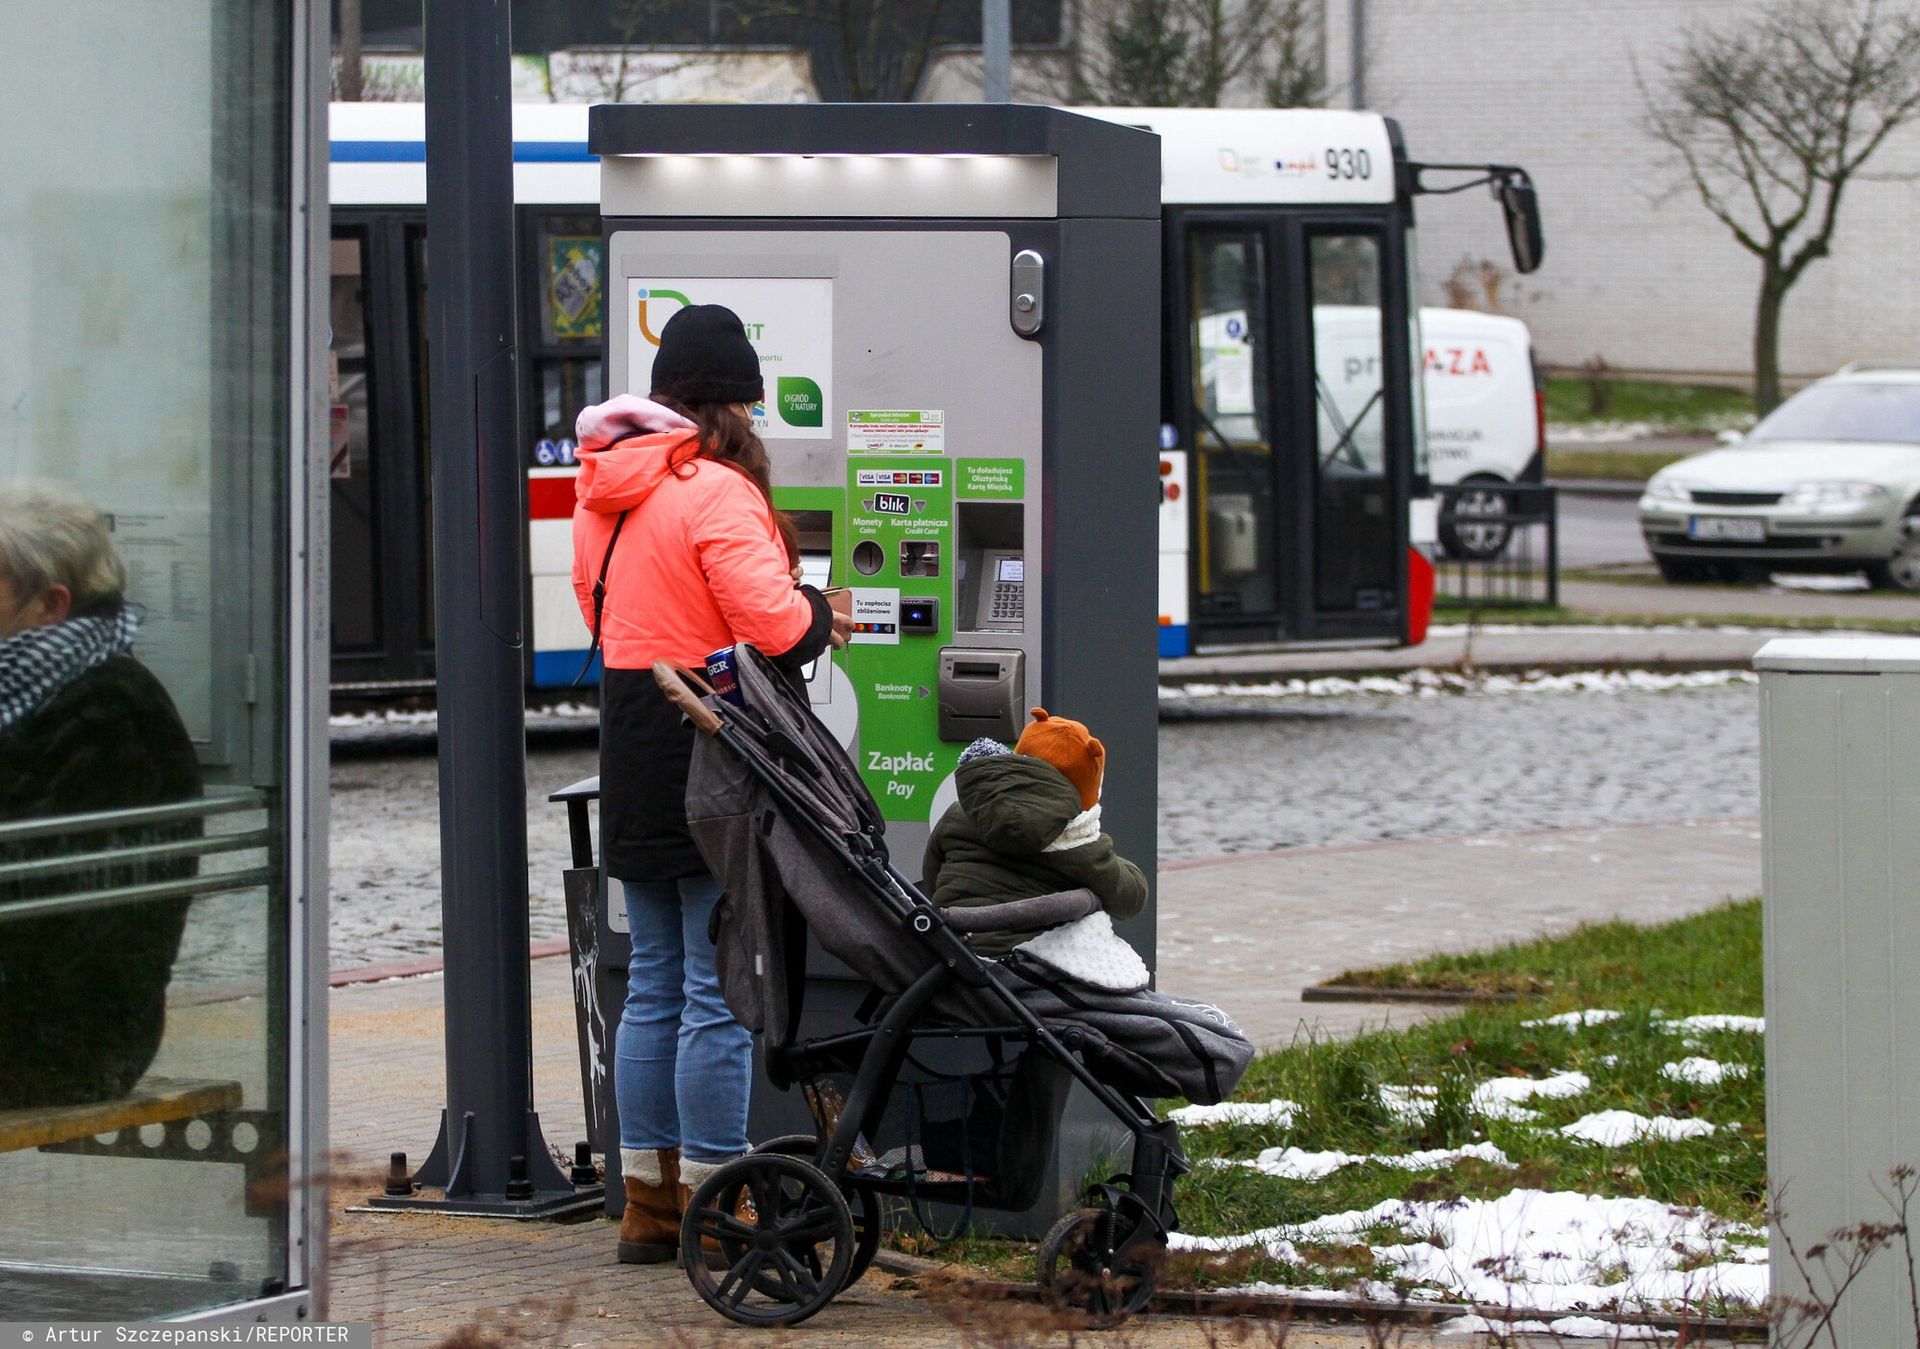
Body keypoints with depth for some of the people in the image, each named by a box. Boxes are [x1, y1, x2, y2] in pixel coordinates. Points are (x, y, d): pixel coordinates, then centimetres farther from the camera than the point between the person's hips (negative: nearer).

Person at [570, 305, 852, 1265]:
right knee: (719, 989, -3)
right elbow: (773, 626, -22)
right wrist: (818, 614, -1)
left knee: (653, 986, 14)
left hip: (633, 754, 8)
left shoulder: (605, 486, 10)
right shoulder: (716, 493, -16)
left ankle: (649, 1202, 18)